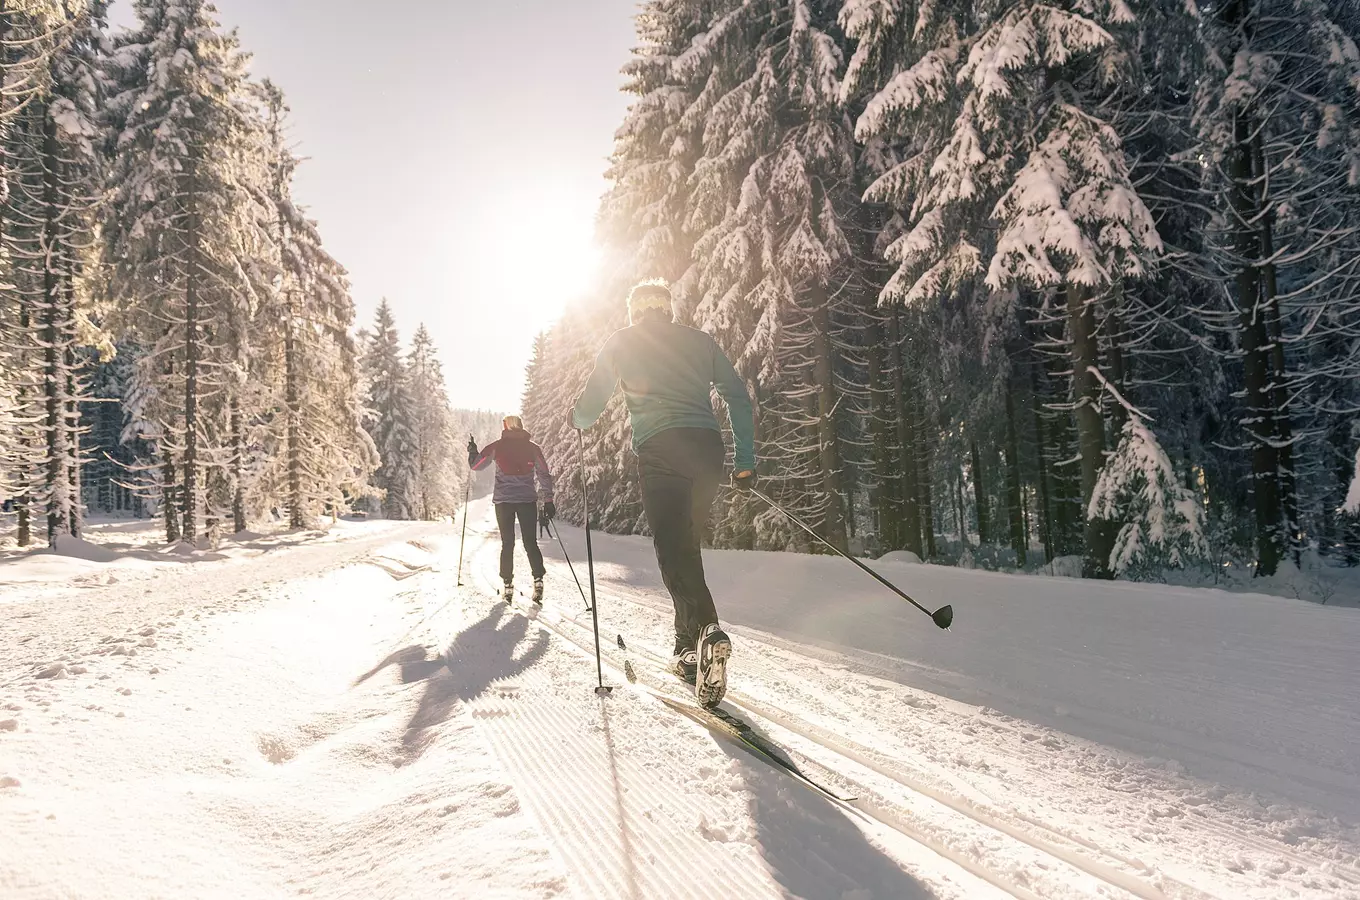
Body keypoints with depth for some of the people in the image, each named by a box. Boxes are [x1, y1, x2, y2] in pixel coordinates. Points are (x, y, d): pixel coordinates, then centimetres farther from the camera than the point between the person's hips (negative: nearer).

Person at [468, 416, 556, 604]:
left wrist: (472, 451, 29)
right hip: (528, 500, 0)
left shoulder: (497, 447, 2)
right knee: (530, 542, 4)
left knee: (507, 543, 9)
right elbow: (544, 475, 4)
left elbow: (476, 465, 10)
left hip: (503, 500, 0)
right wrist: (548, 500, 8)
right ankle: (538, 580, -13)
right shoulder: (533, 448, 5)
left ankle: (508, 585, 7)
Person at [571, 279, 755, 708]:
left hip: (660, 451, -4)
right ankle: (689, 647, 17)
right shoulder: (698, 340, 20)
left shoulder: (622, 342, 12)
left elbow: (590, 404, 12)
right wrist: (745, 460, 13)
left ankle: (707, 629, -36)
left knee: (673, 550, -11)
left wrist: (577, 417, 36)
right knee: (688, 545, 16)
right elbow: (738, 396, 12)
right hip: (707, 448, 4)